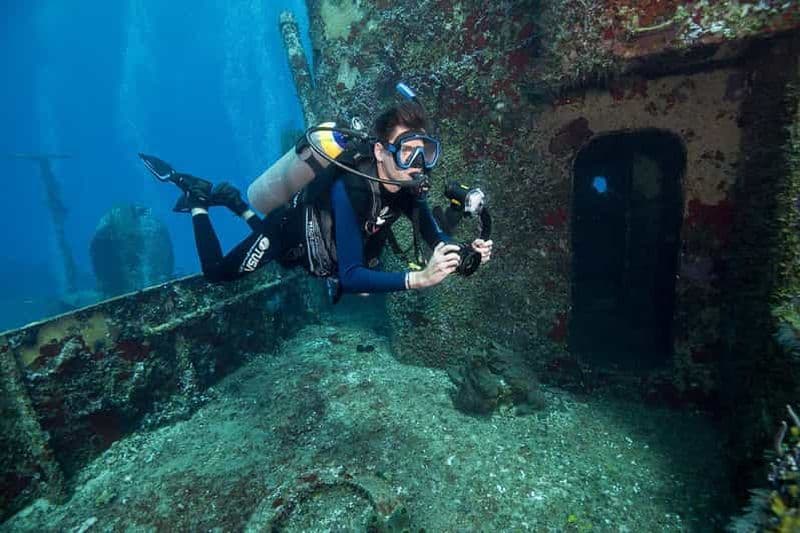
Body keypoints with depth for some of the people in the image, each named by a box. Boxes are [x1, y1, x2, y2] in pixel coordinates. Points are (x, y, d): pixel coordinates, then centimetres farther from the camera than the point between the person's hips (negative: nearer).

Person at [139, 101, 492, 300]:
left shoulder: (407, 187, -20)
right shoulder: (351, 189, -42)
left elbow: (436, 238, -14)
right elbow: (350, 277, -47)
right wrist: (417, 278, -59)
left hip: (317, 238, 7)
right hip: (288, 232, -6)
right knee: (217, 273, 12)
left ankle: (230, 200, 48)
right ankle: (198, 199, 28)